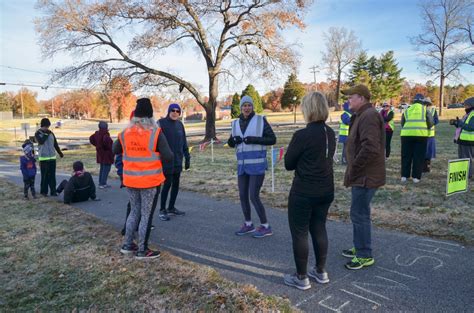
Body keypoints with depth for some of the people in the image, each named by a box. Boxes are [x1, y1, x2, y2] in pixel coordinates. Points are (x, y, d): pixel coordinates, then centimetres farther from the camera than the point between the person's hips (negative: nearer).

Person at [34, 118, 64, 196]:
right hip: (43, 158, -4)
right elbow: (41, 141, -21)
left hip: (52, 157, 4)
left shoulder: (51, 133, 10)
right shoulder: (38, 133, -2)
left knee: (52, 175, 5)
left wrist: (60, 152, 18)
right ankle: (43, 191, 8)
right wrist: (46, 134, -15)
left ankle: (53, 191, 10)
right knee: (44, 175, -2)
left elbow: (55, 144, 17)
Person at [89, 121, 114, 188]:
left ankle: (100, 182, 28)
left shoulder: (97, 133, 6)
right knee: (106, 169, -2)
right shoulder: (105, 134, -20)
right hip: (107, 155, -9)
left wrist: (97, 145, 16)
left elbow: (91, 138, 17)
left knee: (102, 168, 20)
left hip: (100, 154, 9)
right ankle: (103, 184, -1)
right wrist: (109, 147, -20)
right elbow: (106, 140, -37)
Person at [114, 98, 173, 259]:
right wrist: (162, 152, 5)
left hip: (130, 180, 5)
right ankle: (142, 250, 16)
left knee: (135, 211, 22)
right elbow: (168, 157, -16)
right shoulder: (156, 133, -14)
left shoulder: (125, 133, 0)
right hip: (149, 180, -5)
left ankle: (127, 245, 30)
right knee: (146, 214, 7)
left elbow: (115, 150, 17)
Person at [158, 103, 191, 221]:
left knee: (176, 184, 10)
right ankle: (162, 210, 9)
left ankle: (171, 208, 24)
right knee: (167, 183, -5)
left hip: (178, 160, 6)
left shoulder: (179, 124, 10)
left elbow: (184, 142, 13)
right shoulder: (161, 123, -7)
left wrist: (187, 157, 10)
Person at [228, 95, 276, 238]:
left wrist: (254, 139, -20)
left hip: (257, 165, -6)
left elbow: (272, 139, -8)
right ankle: (248, 224, 27)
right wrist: (232, 140, -8)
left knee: (254, 196, -8)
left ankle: (265, 226, 8)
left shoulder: (260, 120, -5)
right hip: (242, 165, 6)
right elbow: (231, 144, 16)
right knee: (243, 196, 9)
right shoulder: (236, 123, 10)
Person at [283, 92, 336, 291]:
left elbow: (288, 164, -10)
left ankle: (301, 278, 17)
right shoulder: (330, 133, 2)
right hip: (326, 190, 7)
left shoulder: (302, 135, -19)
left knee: (299, 232, 6)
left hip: (303, 192, -7)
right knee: (319, 228, 19)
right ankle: (321, 272, 31)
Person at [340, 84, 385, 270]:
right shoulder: (362, 115, 16)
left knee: (359, 214, -2)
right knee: (359, 213, 19)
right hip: (362, 175, 11)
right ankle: (360, 248, 33)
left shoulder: (369, 116, -18)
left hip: (365, 176, -11)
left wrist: (353, 170, -19)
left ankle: (365, 256, 11)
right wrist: (353, 171, 15)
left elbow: (370, 148, -28)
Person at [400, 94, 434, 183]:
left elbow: (402, 123, 15)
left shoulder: (407, 110, 13)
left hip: (407, 134, 2)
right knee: (418, 157, 5)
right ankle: (416, 177, 5)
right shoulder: (425, 109, 7)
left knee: (406, 156, 9)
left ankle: (404, 176, 10)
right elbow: (430, 123, 4)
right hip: (421, 135, -2)